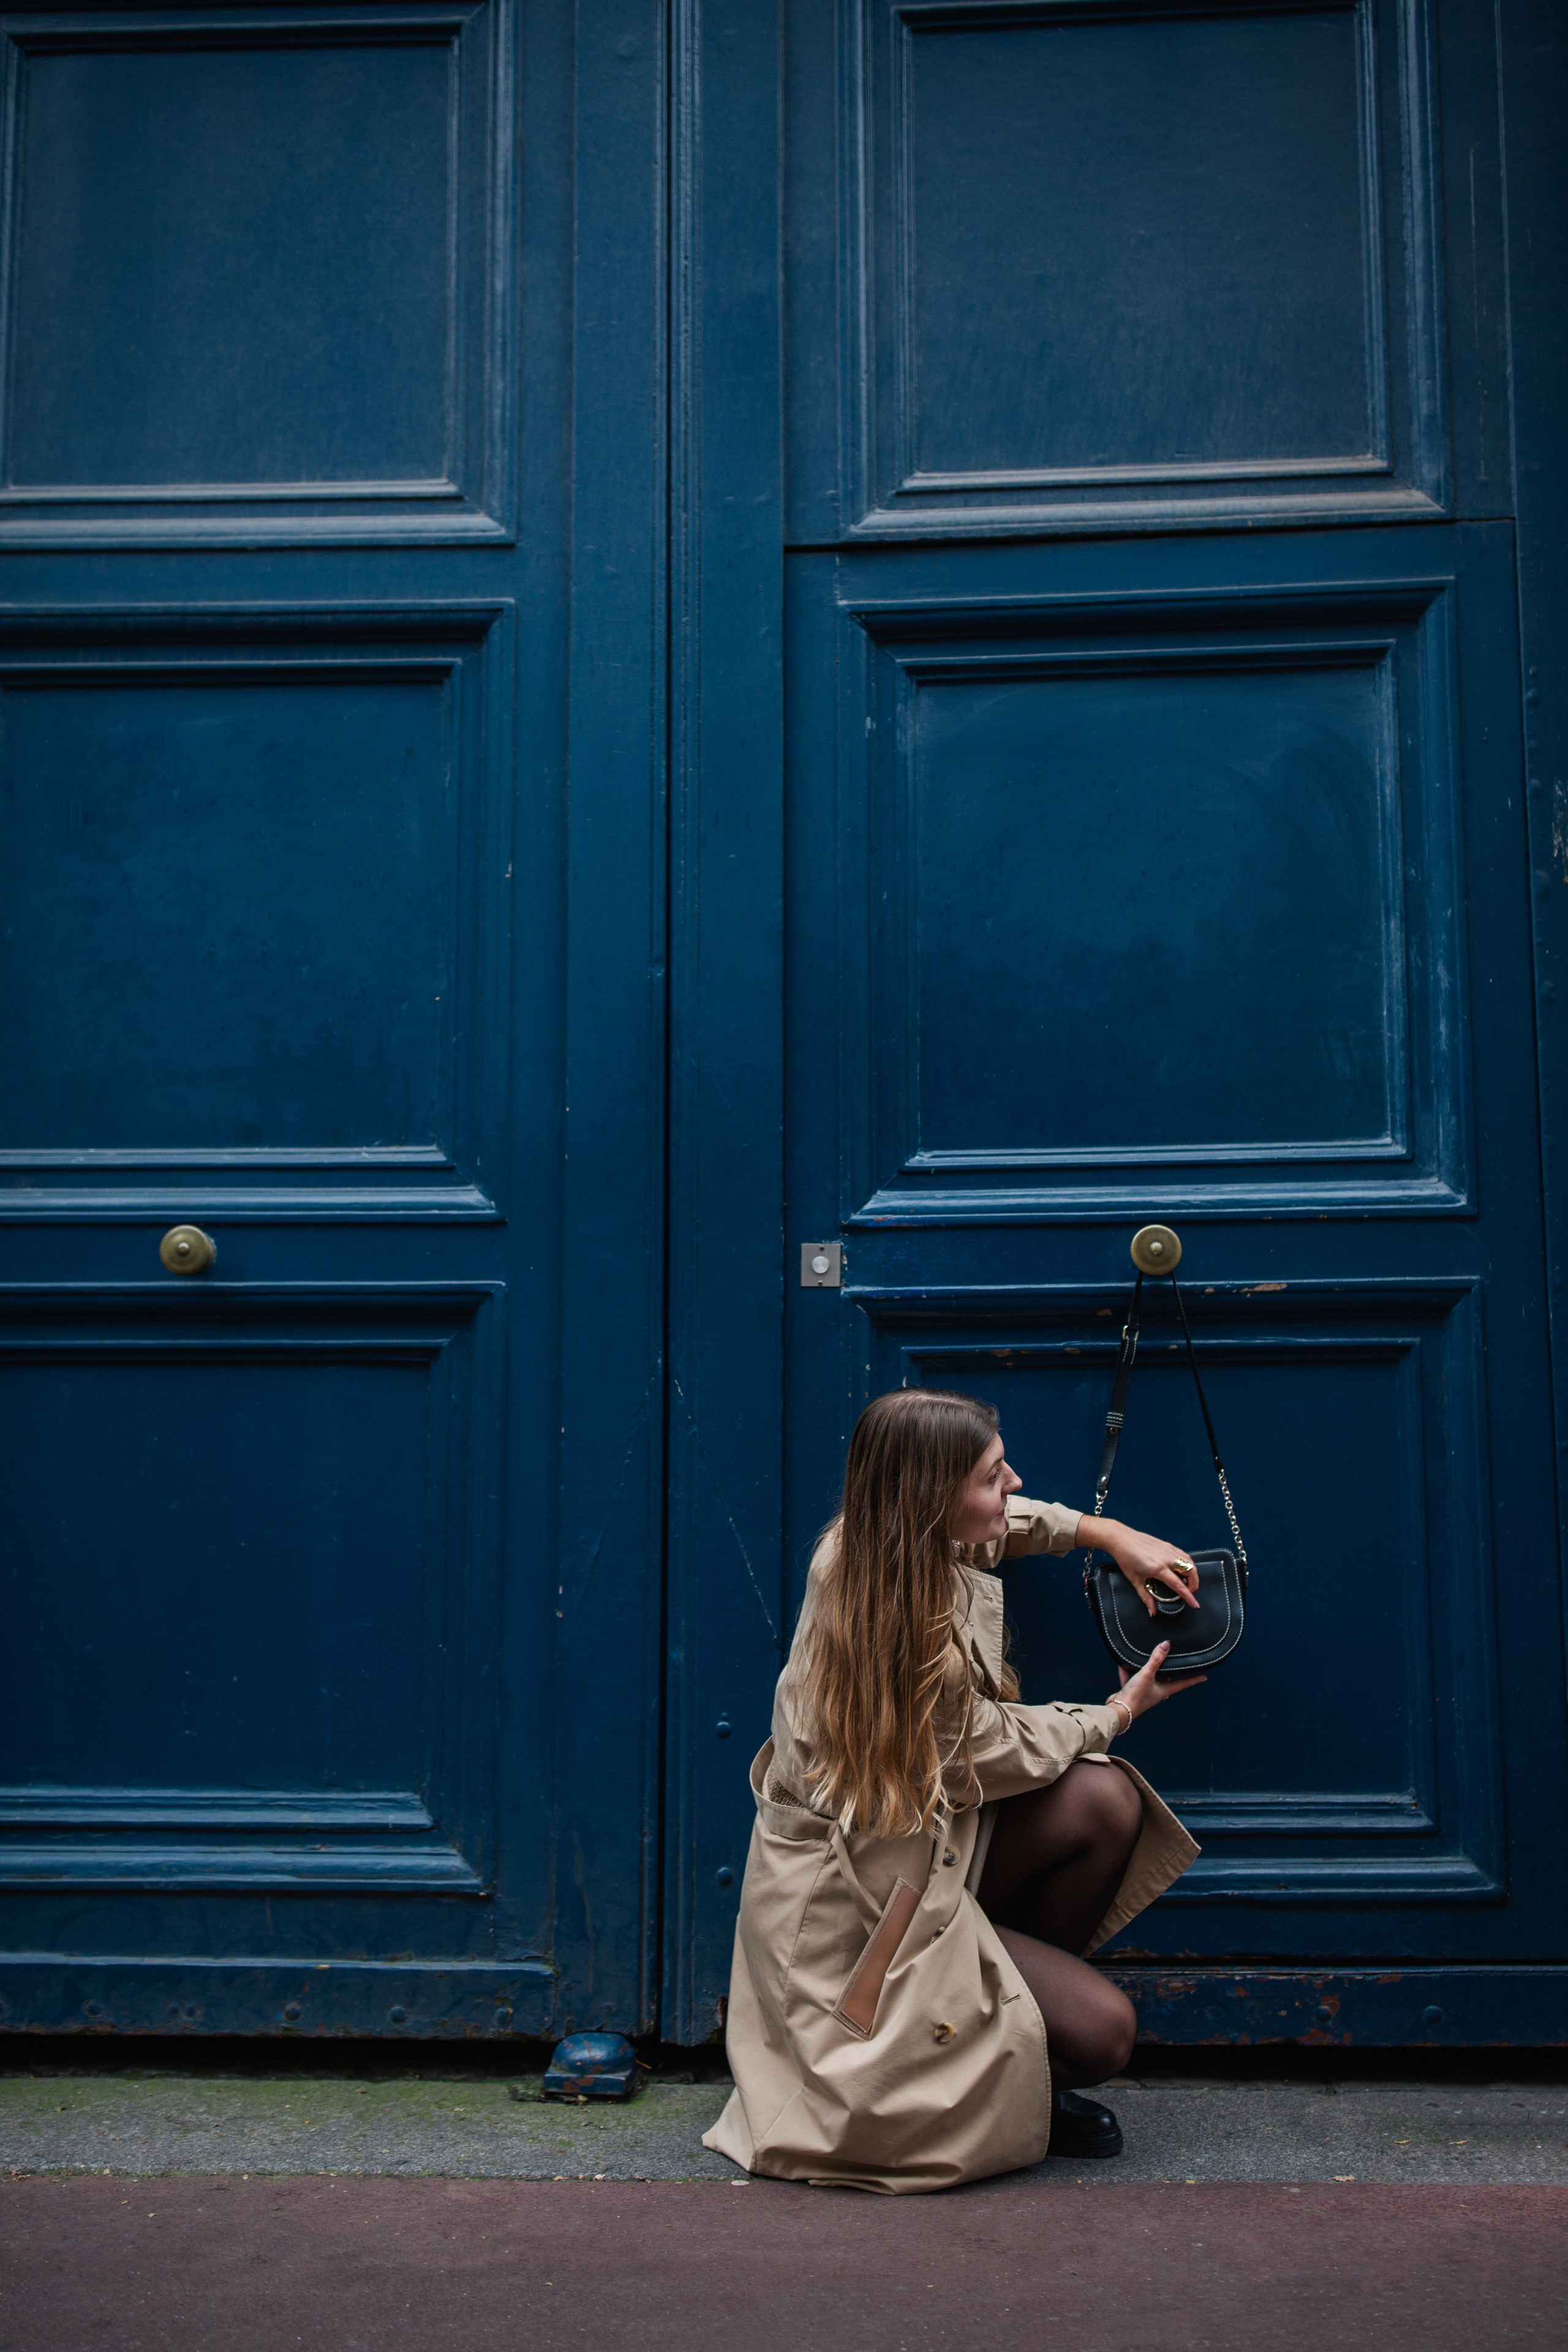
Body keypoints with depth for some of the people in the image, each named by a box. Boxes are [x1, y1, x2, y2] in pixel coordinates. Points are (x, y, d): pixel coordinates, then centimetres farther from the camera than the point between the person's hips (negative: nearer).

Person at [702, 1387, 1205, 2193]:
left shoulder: (860, 1547, -7)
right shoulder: (912, 1642, -33)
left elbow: (1003, 1526, 18)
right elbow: (1007, 1755, -14)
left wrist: (1108, 1533, 7)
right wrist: (1122, 1710, 3)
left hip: (917, 1845, 9)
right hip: (857, 1913, -9)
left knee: (1105, 1800, -12)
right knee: (1101, 2032, -16)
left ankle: (1029, 2008, 7)